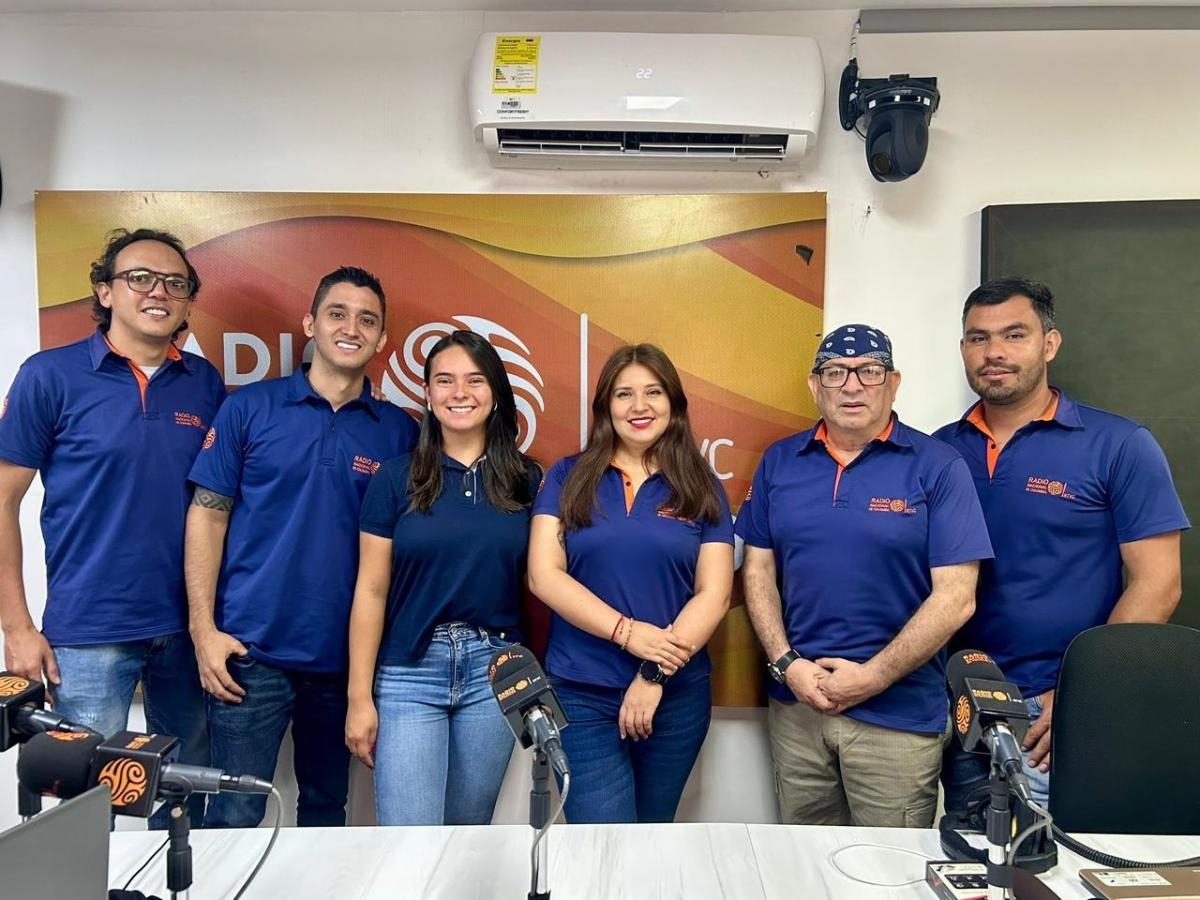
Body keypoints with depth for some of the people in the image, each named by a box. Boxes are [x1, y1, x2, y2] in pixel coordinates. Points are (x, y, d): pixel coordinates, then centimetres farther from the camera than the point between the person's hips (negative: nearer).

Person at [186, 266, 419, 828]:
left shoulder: (398, 431, 2)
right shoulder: (250, 407, -1)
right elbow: (207, 515, -1)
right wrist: (204, 629, -7)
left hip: (345, 653, 2)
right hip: (252, 649, -2)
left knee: (326, 809, 18)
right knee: (235, 816, 5)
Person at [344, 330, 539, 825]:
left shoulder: (526, 480, 3)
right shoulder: (396, 478, -2)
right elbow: (371, 591, -2)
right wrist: (360, 697, -4)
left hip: (496, 671, 2)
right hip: (409, 673, -2)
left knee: (469, 829, 16)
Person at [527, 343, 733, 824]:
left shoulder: (701, 488, 4)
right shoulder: (568, 477, 2)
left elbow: (714, 594, -2)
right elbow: (543, 575, -7)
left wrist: (656, 673, -13)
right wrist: (628, 632, -17)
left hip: (678, 695, 2)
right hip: (581, 694, -1)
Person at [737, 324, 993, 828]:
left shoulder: (937, 467, -7)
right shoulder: (779, 462, 4)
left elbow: (955, 597, -10)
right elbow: (759, 570, 7)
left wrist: (872, 677, -13)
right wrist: (787, 663, -5)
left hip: (899, 713, -3)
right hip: (796, 703, 3)